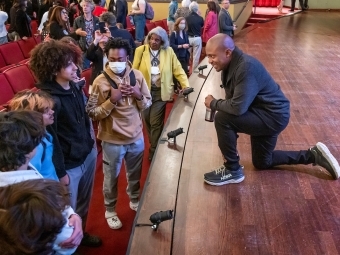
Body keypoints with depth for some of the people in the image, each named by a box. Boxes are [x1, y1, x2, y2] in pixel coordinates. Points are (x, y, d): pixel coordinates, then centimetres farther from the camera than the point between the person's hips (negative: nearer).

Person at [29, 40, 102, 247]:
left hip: (88, 154, 8)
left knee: (84, 202, 26)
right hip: (69, 164, -7)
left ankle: (81, 234, 51)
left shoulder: (76, 87, -1)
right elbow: (50, 139, -20)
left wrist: (92, 144, 14)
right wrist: (60, 172, -14)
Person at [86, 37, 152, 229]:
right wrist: (111, 100, -28)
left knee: (135, 174, 23)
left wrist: (138, 95, -18)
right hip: (112, 140, -3)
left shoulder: (137, 75, -5)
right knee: (111, 178, 15)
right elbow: (92, 113, -16)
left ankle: (135, 201, 49)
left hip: (136, 136, 3)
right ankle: (110, 210, 37)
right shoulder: (100, 81, -15)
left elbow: (147, 105, 2)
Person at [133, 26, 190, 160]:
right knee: (147, 120, 12)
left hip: (160, 92, -1)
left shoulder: (169, 51, -3)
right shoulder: (140, 50, -3)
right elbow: (134, 70, -3)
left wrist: (186, 85, -10)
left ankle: (154, 150, 17)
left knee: (156, 122, -1)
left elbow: (178, 70, 0)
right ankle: (154, 145, 35)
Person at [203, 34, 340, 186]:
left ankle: (233, 170, -9)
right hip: (262, 114, 10)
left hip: (273, 116, -10)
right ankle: (313, 155, 30)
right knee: (262, 162, 24)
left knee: (222, 119, -26)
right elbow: (233, 102, 6)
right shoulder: (231, 64, -1)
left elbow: (237, 107, -37)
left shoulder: (246, 67, -30)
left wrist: (214, 103, -19)